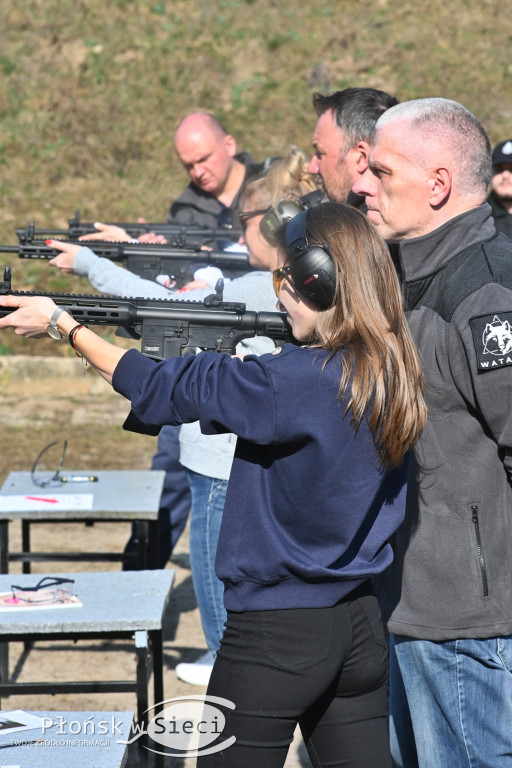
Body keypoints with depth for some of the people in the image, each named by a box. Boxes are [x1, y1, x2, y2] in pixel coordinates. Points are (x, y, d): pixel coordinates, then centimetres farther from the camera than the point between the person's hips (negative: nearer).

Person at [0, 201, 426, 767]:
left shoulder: (295, 381, -22)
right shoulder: (391, 371, 1)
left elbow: (158, 391, -12)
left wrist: (59, 323, -1)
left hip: (275, 634, -7)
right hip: (361, 627, 7)